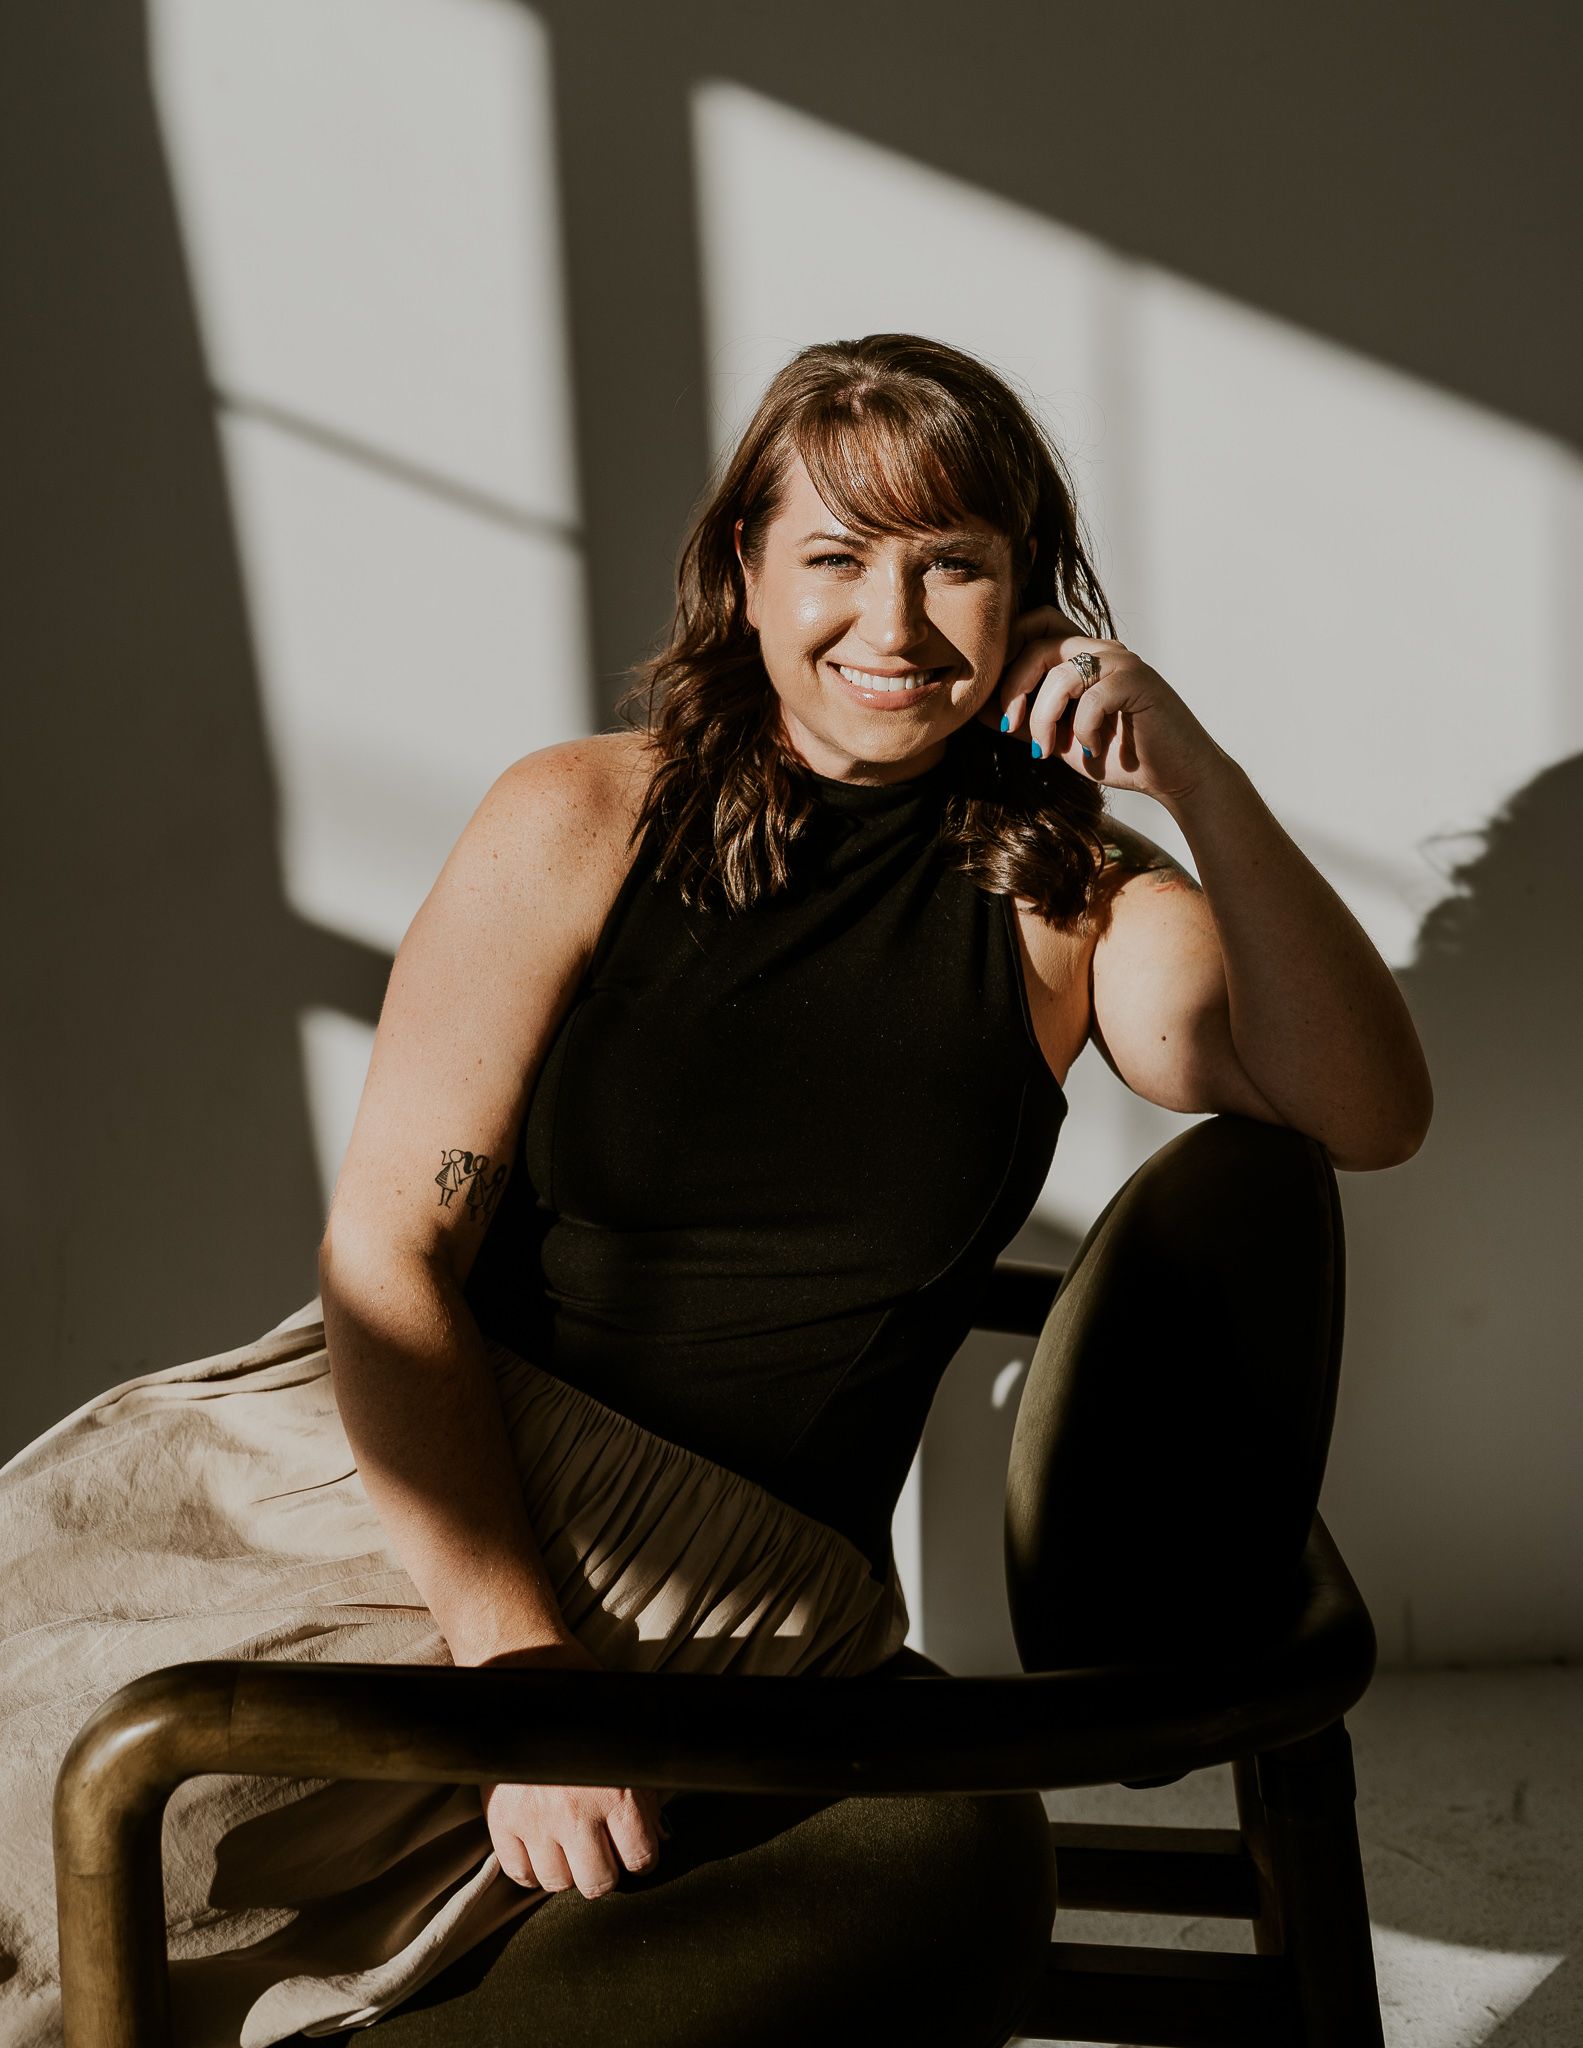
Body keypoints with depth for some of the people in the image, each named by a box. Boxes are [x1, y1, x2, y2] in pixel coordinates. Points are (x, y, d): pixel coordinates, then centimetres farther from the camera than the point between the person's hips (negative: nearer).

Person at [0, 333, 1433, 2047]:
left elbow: (1372, 1115, -1)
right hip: (405, 1493, -2)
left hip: (764, 1608, 2)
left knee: (965, 1859, -32)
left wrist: (1198, 778, -11)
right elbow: (388, 1249, -4)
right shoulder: (583, 823, 3)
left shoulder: (1064, 900, 10)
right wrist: (520, 1661, -16)